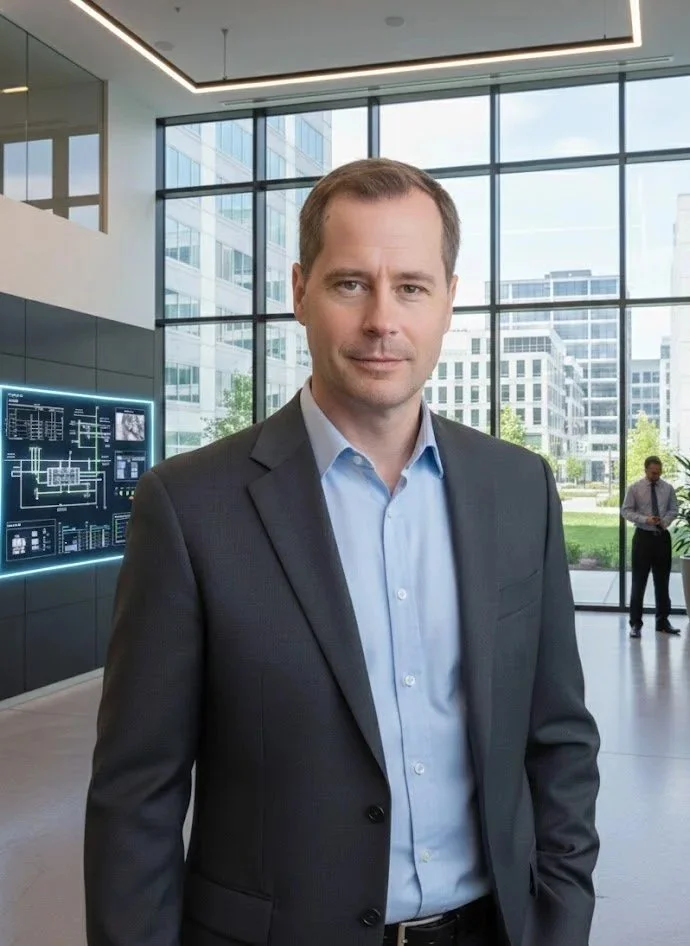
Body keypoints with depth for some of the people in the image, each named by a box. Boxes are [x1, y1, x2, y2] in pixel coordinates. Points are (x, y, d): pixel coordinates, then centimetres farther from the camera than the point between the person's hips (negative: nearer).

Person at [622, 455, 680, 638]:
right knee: (639, 582, 0)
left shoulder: (668, 488, 3)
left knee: (662, 581, 10)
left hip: (662, 536, 3)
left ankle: (663, 622, 21)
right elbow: (626, 511, -4)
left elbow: (674, 510, 10)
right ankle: (635, 624, 6)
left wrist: (665, 520, -11)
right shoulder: (634, 488, -4)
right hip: (643, 536, -3)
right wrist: (645, 519, -19)